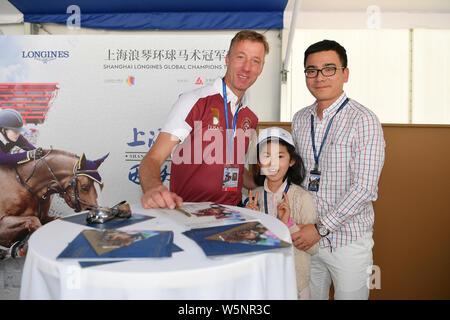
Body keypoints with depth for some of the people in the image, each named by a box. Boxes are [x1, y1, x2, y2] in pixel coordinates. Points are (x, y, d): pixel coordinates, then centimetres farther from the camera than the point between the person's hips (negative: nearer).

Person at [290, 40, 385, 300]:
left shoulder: (364, 120, -13)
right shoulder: (300, 119, 6)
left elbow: (364, 187, -18)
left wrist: (321, 228, -18)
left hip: (347, 240, -5)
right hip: (306, 238, 5)